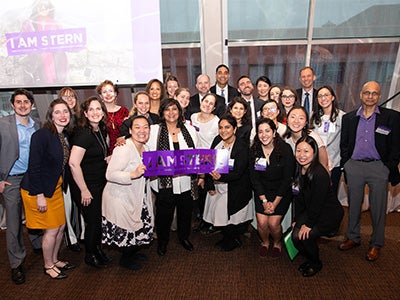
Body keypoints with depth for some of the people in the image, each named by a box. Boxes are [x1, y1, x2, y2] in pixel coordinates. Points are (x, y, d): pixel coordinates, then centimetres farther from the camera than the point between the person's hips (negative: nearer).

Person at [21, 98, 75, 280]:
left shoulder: (65, 136, 3)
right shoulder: (42, 135, -21)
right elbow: (34, 167, -21)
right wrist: (40, 195, -20)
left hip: (56, 188, 7)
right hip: (38, 190, -7)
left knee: (61, 226, 14)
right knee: (52, 229, 2)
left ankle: (54, 260, 36)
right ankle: (48, 266, 25)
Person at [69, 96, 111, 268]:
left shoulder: (101, 131, 5)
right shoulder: (84, 133, -22)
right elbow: (73, 163, -28)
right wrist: (84, 190, -22)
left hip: (101, 183, 8)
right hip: (89, 186, -8)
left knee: (99, 219, 20)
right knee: (93, 221, 7)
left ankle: (98, 249, 40)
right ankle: (90, 256, 29)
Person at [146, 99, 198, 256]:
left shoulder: (190, 129, 4)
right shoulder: (154, 130, -5)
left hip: (187, 182, 3)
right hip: (165, 182, -3)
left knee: (186, 212, 19)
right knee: (164, 214, 11)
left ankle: (184, 237, 45)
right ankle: (162, 240, 38)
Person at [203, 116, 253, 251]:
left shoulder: (242, 147, -16)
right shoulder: (217, 141, -1)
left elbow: (238, 173, -22)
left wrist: (221, 177, -38)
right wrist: (210, 185, -5)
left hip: (234, 191, -5)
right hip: (217, 188, 5)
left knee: (231, 218, 4)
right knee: (219, 214, 13)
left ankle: (234, 240, 34)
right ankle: (226, 238, 40)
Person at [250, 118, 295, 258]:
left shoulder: (286, 149, -13)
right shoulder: (254, 151, -5)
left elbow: (287, 179, -11)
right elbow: (254, 178, -3)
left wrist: (275, 203, -12)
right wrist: (264, 201, -10)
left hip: (282, 193, -2)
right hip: (261, 192, 2)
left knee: (273, 223, -13)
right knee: (262, 222, -11)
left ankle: (277, 243, 21)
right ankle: (265, 242, 23)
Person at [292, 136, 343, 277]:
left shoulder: (320, 174, -28)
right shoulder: (299, 170, -3)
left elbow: (317, 203, -23)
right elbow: (299, 198, 3)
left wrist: (309, 224, -16)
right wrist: (296, 220, 0)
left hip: (329, 214, -7)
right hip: (310, 211, 7)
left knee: (304, 236, -21)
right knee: (295, 235, -9)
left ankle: (316, 264, 10)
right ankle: (310, 258, 21)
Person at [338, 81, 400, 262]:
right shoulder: (349, 118, 8)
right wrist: (346, 165, 3)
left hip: (378, 167, -2)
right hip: (354, 167, 2)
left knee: (378, 208, 7)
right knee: (353, 205, 12)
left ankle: (376, 244, 23)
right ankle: (353, 237, 29)